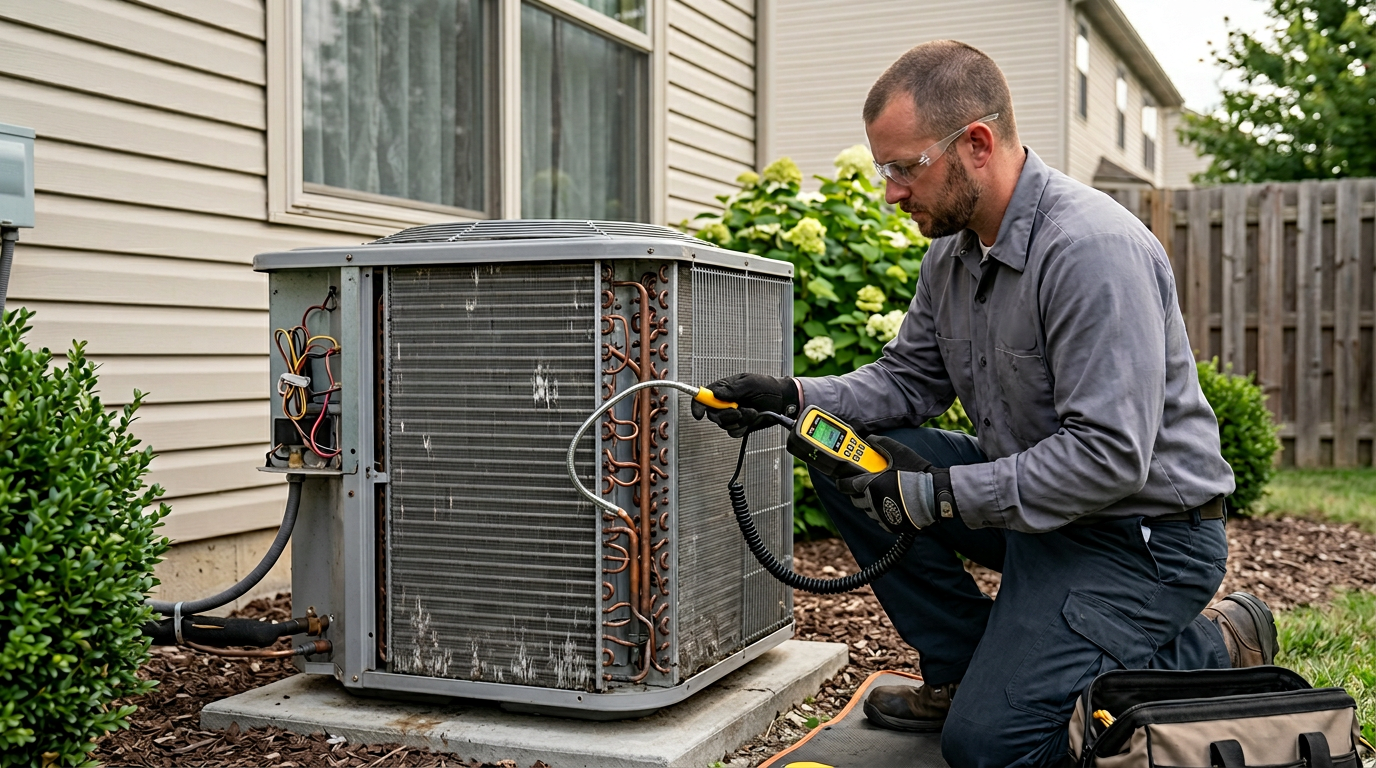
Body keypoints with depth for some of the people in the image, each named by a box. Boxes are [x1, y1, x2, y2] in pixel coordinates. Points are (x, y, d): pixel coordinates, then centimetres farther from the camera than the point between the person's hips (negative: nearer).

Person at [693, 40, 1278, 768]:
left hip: (1141, 530, -9)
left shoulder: (1093, 249, -26)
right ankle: (965, 669, 7)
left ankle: (1212, 650, 4)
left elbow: (1109, 458, -29)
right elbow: (908, 379, 10)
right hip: (1032, 492, 9)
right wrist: (794, 398, -7)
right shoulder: (954, 249, 3)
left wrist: (937, 495, -26)